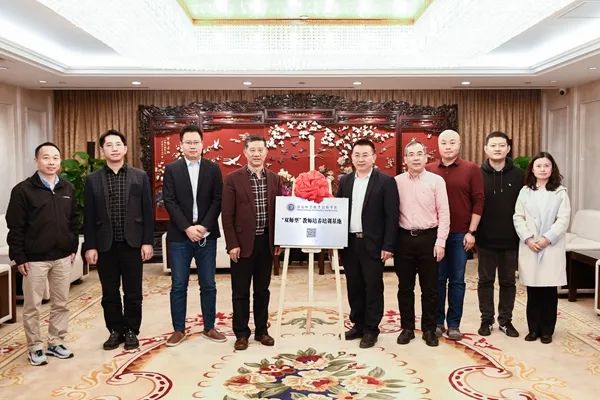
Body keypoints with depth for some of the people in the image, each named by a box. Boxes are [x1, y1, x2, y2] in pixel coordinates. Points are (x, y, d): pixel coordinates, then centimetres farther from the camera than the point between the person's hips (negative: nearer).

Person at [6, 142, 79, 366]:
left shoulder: (68, 189, 7)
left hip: (63, 258, 4)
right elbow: (15, 227, -8)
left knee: (61, 304, 11)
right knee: (32, 306, 6)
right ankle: (35, 348, 19)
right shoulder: (23, 190, -7)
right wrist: (19, 257, -10)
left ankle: (56, 343, 25)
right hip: (34, 259, -4)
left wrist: (73, 248, 8)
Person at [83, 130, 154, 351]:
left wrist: (147, 241, -4)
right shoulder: (93, 180, 4)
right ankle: (115, 331, 24)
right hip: (105, 245, 1)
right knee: (110, 293, 9)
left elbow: (147, 211, 1)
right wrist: (90, 246, -2)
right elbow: (89, 216, 3)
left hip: (132, 244, -1)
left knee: (133, 293, 7)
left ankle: (131, 331, 21)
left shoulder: (140, 177, 3)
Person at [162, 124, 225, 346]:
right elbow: (169, 201, -4)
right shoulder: (171, 169, 3)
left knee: (208, 285, 8)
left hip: (207, 235, 1)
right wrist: (187, 228, -13)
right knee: (178, 285, 4)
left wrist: (204, 226, -12)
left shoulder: (213, 169, 5)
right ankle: (179, 329, 17)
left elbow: (217, 200, 0)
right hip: (179, 236, -1)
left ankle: (209, 327, 20)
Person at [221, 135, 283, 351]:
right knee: (241, 291, 7)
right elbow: (227, 215, -6)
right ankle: (241, 333, 19)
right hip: (242, 243, -3)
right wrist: (232, 244, -11)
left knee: (262, 290, 13)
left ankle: (261, 330, 26)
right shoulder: (233, 179, -5)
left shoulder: (275, 179, 5)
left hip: (267, 242, 3)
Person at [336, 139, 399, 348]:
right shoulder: (344, 181, 9)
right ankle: (358, 324, 27)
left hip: (372, 244, -4)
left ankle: (371, 329, 16)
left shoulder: (386, 181, -6)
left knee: (373, 287, 4)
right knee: (354, 286, 12)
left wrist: (388, 246, -13)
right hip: (349, 242, 5)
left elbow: (392, 216, -8)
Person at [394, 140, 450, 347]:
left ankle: (429, 329, 21)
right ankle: (407, 328, 23)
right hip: (404, 238, 1)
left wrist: (440, 241, -8)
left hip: (428, 237, -1)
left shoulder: (436, 180, -2)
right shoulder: (397, 181, 3)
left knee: (429, 288, 7)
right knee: (405, 287, 9)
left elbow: (444, 213, -2)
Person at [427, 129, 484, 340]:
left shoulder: (471, 169, 1)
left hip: (460, 234, -1)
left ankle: (454, 324, 17)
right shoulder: (428, 170, 4)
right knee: (437, 279, 8)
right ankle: (437, 321, 19)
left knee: (457, 280, 7)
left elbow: (478, 201, -2)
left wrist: (471, 231, -7)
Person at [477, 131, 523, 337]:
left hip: (511, 240, 1)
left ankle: (505, 320, 25)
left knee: (508, 282, 11)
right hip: (486, 240, -1)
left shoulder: (518, 175, 1)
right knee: (485, 281, 9)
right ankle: (486, 320, 21)